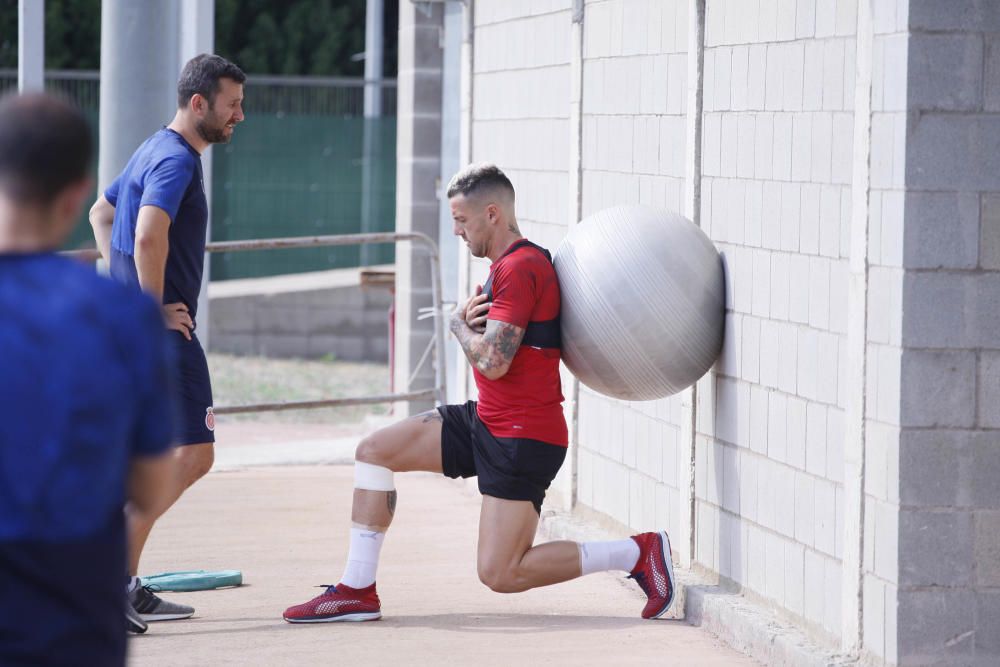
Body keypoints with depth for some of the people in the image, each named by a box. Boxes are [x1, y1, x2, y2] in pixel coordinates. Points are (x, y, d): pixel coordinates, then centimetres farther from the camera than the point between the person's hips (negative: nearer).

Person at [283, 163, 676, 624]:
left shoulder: (520, 268, -19)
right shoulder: (510, 264, 15)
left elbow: (492, 361, -25)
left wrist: (459, 323, -5)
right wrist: (472, 320, -2)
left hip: (522, 438, -11)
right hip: (486, 420, 11)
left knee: (500, 575, -11)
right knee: (373, 451, 5)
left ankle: (638, 553, -1)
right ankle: (357, 590, 7)